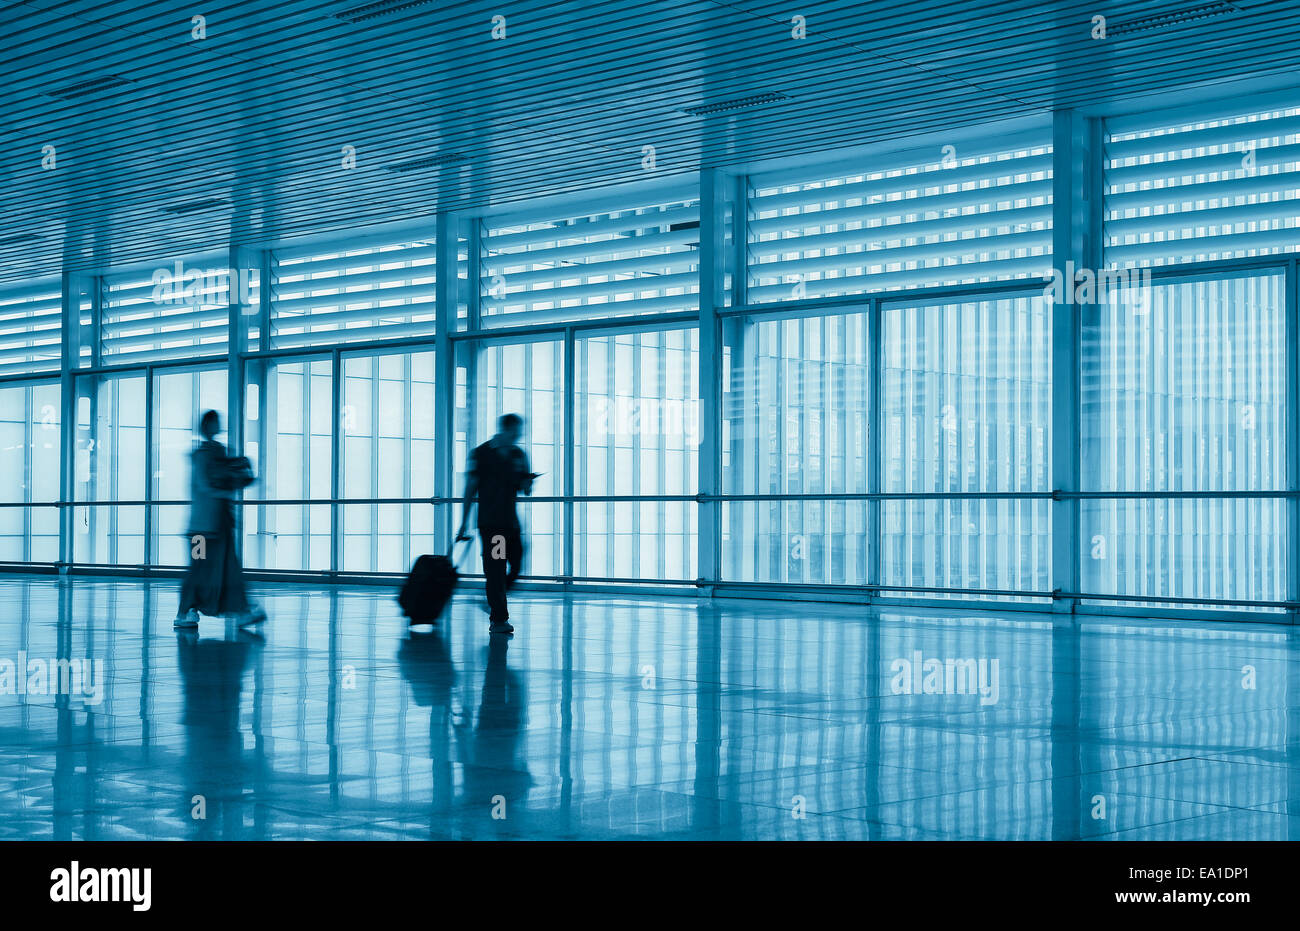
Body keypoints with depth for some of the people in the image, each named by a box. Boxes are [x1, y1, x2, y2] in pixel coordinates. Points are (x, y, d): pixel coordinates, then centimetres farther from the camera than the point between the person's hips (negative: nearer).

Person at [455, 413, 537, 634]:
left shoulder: (518, 455, 10)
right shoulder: (481, 454, -3)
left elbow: (526, 490, 14)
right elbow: (470, 488, -1)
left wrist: (528, 482, -11)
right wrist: (464, 523, -3)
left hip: (511, 522, 5)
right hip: (490, 522, -5)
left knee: (516, 565, 3)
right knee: (495, 569, -7)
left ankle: (494, 603, 25)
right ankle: (498, 619, -4)